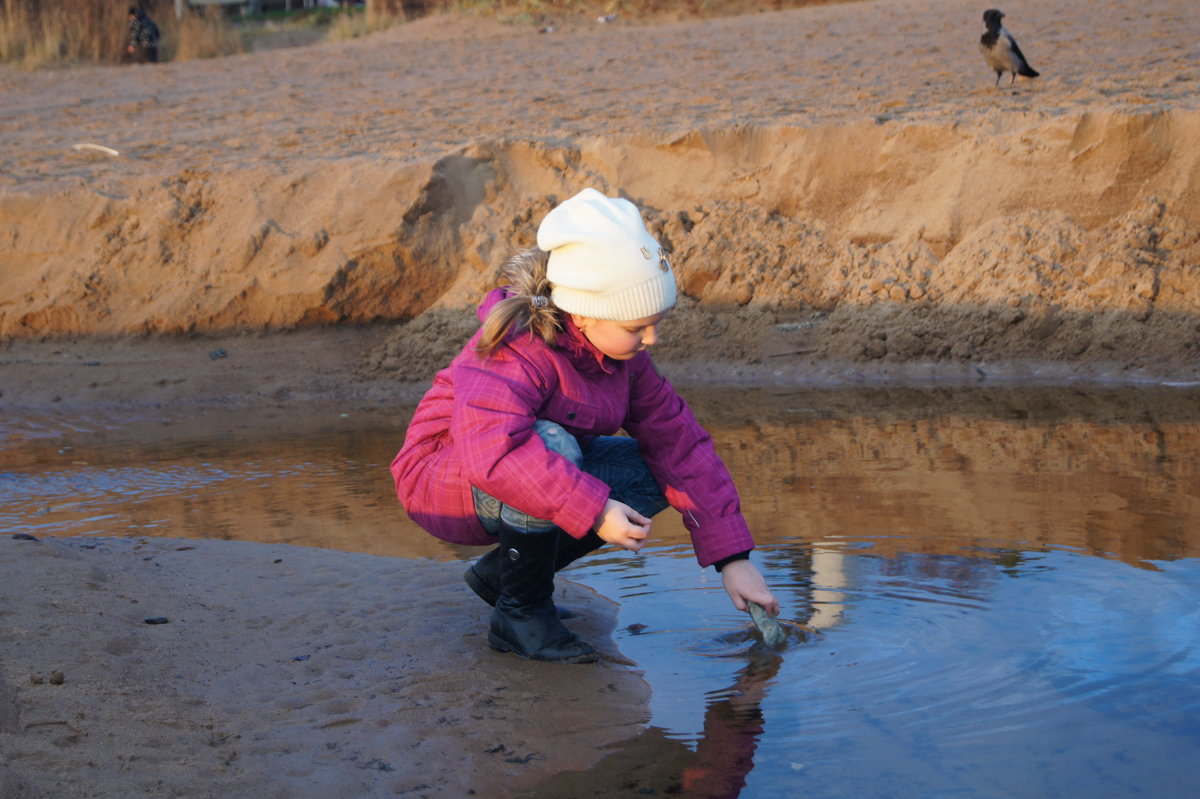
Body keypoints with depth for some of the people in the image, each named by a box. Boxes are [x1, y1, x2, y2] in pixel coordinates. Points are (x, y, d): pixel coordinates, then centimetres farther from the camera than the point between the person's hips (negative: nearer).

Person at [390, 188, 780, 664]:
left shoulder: (623, 355, -5)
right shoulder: (515, 353, -29)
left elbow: (680, 442, -4)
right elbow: (491, 450, -46)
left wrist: (733, 558, -9)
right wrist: (594, 511, -49)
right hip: (443, 482, -8)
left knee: (651, 475, -8)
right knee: (553, 447, -37)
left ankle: (501, 570, 2)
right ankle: (520, 612, -17)